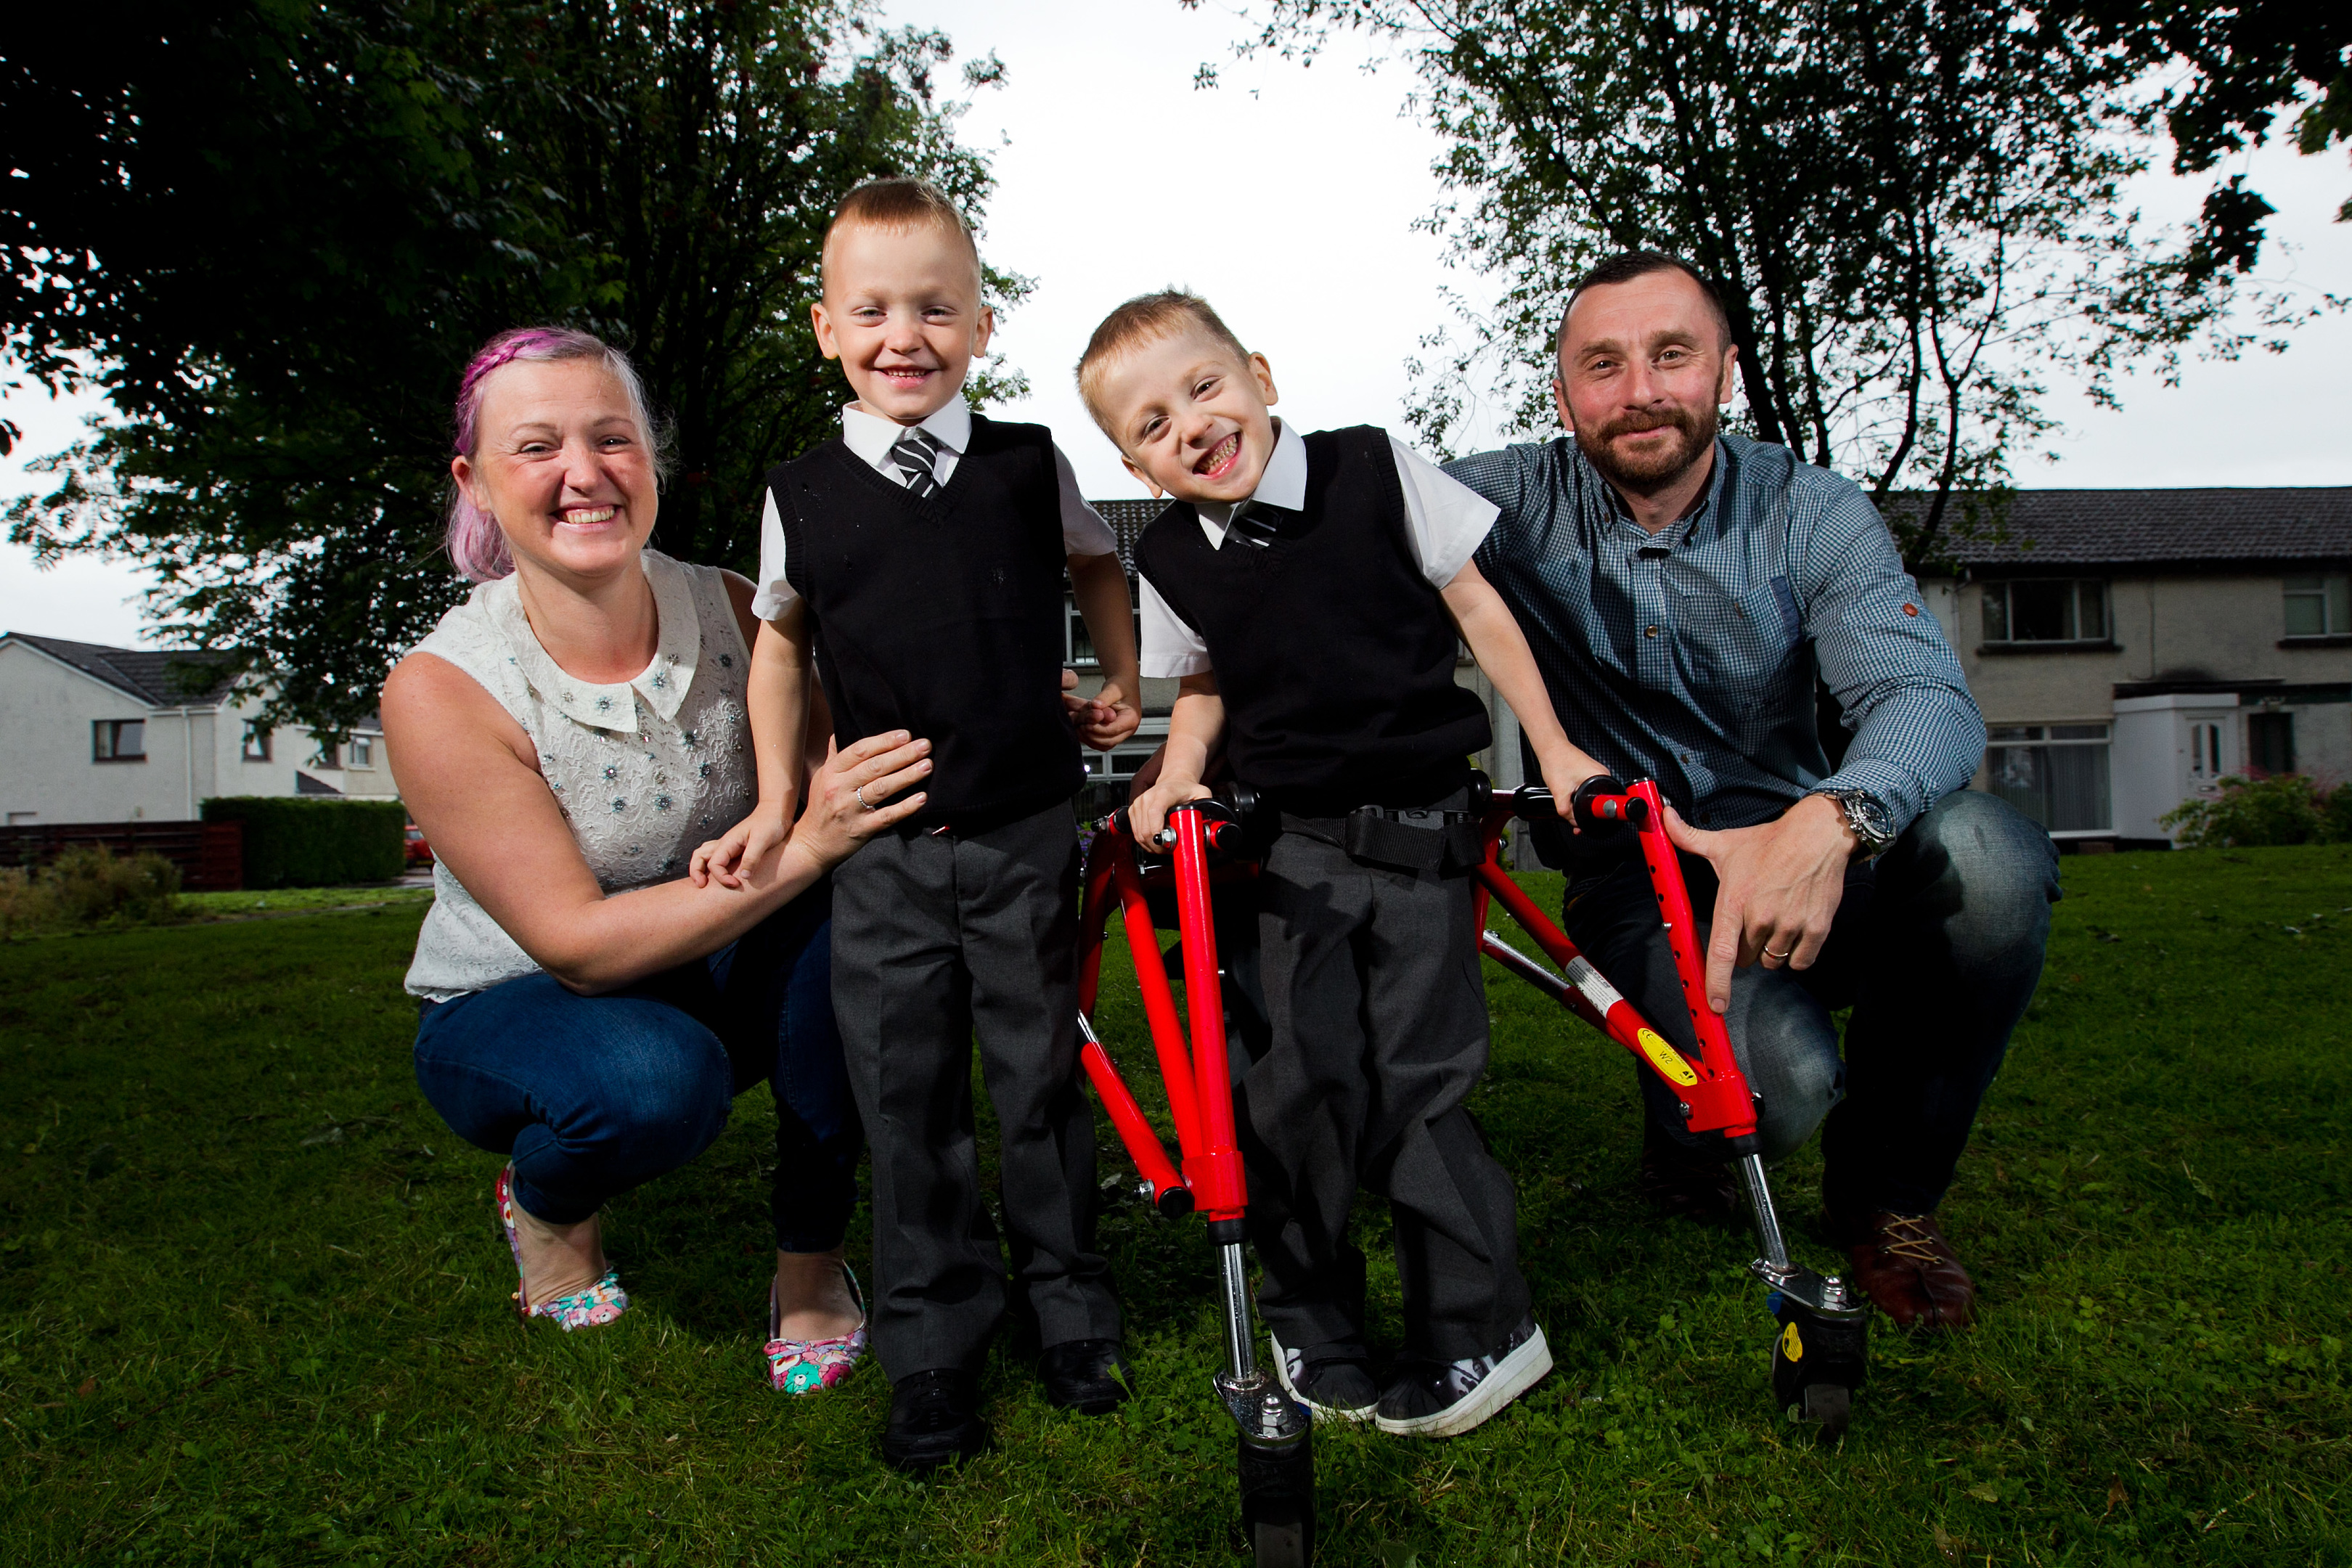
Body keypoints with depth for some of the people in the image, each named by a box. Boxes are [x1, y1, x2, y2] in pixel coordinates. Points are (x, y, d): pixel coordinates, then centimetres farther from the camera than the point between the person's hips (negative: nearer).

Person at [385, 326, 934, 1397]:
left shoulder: (728, 611, -13)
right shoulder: (443, 689, -23)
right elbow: (577, 944, -26)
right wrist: (799, 849, -37)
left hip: (713, 985, 3)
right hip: (519, 1009, -3)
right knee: (654, 1079, -37)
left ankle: (811, 1263, -10)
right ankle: (545, 1203, 3)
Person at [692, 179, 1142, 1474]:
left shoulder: (1031, 467, 0)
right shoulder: (803, 497, 1)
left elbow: (1096, 563, 20)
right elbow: (781, 643, 13)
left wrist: (1120, 681, 9)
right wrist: (776, 798, 7)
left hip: (1025, 835, 0)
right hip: (881, 852, 1)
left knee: (1041, 1083, 9)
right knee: (906, 1102, 5)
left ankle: (1070, 1316, 29)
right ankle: (931, 1358, 21)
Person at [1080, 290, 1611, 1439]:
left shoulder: (1374, 469, -7)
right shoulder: (1172, 559, -1)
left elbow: (1476, 608, 0)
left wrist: (1554, 751, 1)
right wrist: (1177, 777, -6)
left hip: (1421, 834, -2)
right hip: (1296, 849, 2)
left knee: (1417, 1083, -2)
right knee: (1304, 1081, -3)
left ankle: (1482, 1328, 17)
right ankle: (1309, 1331, 18)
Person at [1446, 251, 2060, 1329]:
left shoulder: (1812, 513, -4)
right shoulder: (1516, 502, -5)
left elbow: (1927, 693, -18)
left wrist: (1830, 819, -41)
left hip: (1799, 857, 2)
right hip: (1634, 870, -2)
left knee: (1987, 855, -31)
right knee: (1776, 1081, -33)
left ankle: (1885, 1193, -3)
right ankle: (1683, 1132, 11)